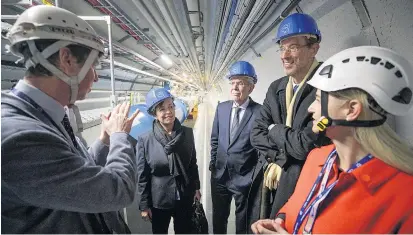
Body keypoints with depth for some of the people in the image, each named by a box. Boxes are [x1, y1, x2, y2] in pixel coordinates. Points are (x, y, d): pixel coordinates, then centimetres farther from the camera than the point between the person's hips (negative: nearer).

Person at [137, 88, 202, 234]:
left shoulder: (187, 133, -7)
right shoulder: (145, 140, -15)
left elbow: (193, 163, 5)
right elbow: (142, 175, -9)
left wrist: (196, 188, 8)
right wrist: (144, 205, -6)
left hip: (185, 199, 2)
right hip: (159, 201, -2)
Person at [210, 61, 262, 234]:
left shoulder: (260, 111, -14)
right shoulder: (221, 108, 2)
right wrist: (213, 164, 10)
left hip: (244, 178, -4)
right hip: (219, 174, 5)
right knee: (218, 218, 23)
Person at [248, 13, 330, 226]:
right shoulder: (276, 87, 5)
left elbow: (306, 145, -24)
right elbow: (256, 133, 4)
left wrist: (274, 129, -7)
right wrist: (277, 158, -12)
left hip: (301, 184, -6)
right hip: (266, 180, 7)